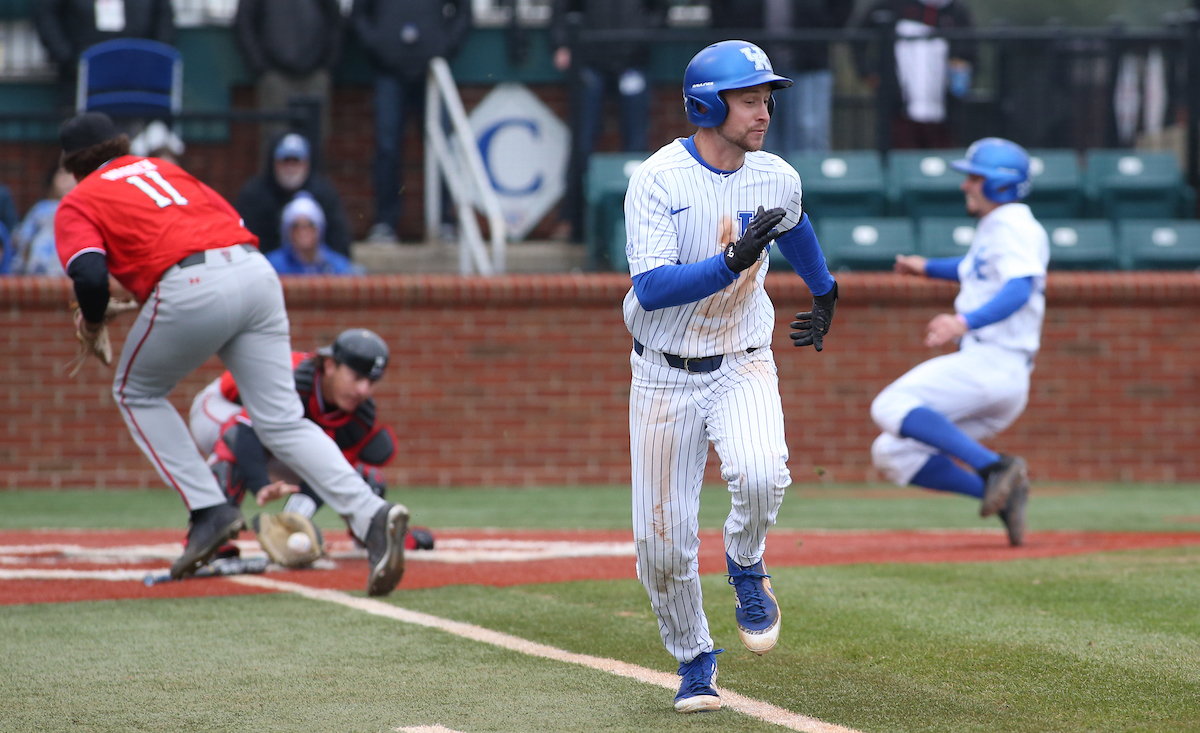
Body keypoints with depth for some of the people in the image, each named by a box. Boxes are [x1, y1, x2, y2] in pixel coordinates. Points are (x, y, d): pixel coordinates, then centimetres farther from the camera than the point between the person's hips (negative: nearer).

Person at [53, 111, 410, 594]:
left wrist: (92, 327, 14)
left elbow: (90, 276, -5)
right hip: (258, 272, 5)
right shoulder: (161, 168, 32)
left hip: (190, 288, -5)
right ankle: (370, 515, -19)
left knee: (137, 393, 21)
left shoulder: (76, 205, 14)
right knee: (282, 421, 2)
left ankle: (209, 510, 6)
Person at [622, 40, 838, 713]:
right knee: (662, 541, 1)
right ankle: (694, 659, 26)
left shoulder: (777, 180, -3)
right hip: (664, 376, -2)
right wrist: (734, 261, -36)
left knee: (760, 475, -29)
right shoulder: (658, 181, -16)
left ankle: (746, 569, 3)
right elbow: (651, 289, -26)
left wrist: (825, 294, 36)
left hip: (742, 367, 2)